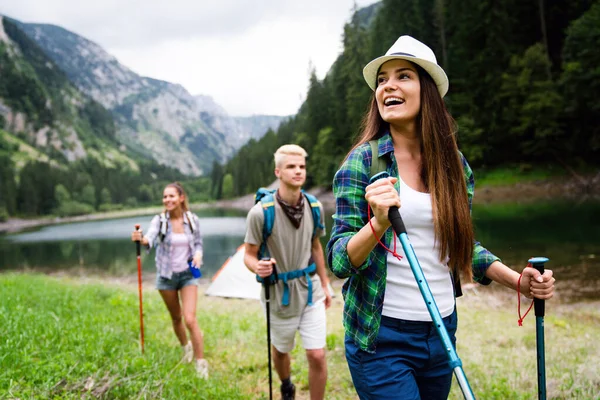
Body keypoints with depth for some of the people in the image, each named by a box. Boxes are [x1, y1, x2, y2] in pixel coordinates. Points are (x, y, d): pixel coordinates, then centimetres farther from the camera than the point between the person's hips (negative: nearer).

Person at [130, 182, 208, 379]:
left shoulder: (192, 220, -6)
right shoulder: (159, 220, -11)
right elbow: (150, 237, -30)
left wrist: (198, 255, -14)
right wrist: (141, 239, -53)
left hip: (187, 274, -1)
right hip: (166, 275, 1)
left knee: (190, 319, -13)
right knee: (176, 318, 17)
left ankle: (201, 363, -1)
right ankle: (186, 346, 46)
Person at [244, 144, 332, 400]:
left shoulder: (314, 207, -5)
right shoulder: (261, 212, -19)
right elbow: (249, 255, -10)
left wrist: (324, 285, 15)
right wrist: (257, 267, -33)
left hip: (311, 291, 2)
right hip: (280, 293, -2)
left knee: (317, 356, -5)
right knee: (281, 351, 19)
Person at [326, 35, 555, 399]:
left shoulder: (455, 165, 2)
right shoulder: (362, 162, -10)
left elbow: (464, 245, 13)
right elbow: (339, 261, -14)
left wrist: (518, 280, -2)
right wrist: (378, 224, -33)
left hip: (442, 332, 5)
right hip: (383, 338, -4)